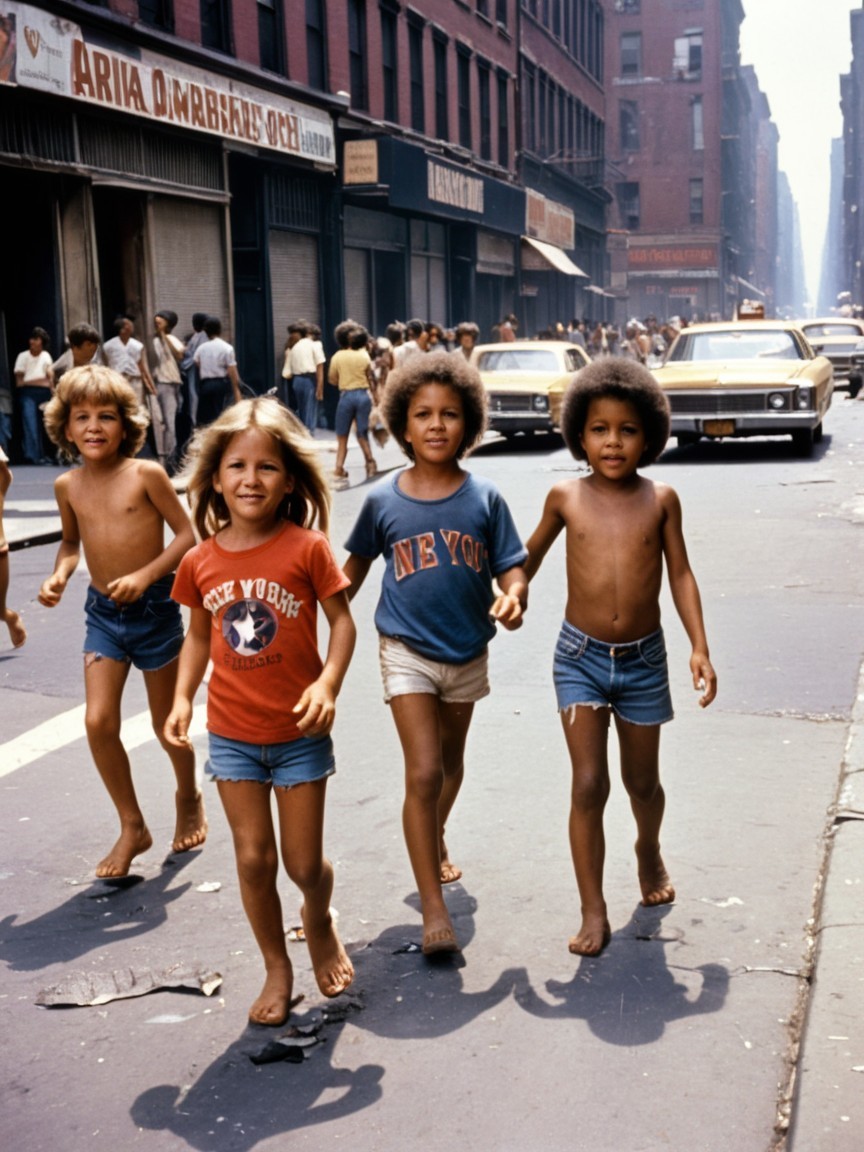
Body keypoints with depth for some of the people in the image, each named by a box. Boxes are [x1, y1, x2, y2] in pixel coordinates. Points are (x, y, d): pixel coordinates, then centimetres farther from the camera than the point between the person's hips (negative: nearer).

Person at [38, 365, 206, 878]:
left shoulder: (145, 475, -13)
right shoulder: (68, 485, 0)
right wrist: (60, 575, -4)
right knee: (99, 722, -6)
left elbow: (187, 534, -10)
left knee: (166, 722, 10)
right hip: (103, 611, 4)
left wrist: (144, 575, -21)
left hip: (154, 608, -3)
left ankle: (189, 798, 40)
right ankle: (133, 826, 13)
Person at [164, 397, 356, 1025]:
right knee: (255, 860, 8)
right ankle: (277, 968, 30)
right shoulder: (201, 561, -3)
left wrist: (328, 683, -22)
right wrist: (183, 697, -3)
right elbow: (200, 634, 9)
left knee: (305, 864, 8)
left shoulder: (307, 548, -13)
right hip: (233, 735, 2)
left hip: (299, 733, -2)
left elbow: (342, 620, -8)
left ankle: (320, 922, 43)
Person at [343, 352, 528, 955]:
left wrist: (514, 597, -29)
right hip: (408, 651, -2)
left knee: (451, 761, 22)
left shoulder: (484, 497, -8)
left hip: (468, 651, 3)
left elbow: (511, 567, -7)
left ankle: (435, 839, 51)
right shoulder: (384, 500, -7)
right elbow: (357, 563, 8)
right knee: (423, 774, -12)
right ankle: (433, 909, -6)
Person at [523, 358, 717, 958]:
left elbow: (680, 574, 0)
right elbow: (532, 555, 12)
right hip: (581, 657, -1)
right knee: (589, 785, -5)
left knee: (642, 780, 16)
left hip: (644, 660, 1)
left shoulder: (661, 499, -5)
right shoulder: (565, 497, -5)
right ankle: (594, 913, 6)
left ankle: (650, 851, 48)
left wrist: (700, 647, -6)